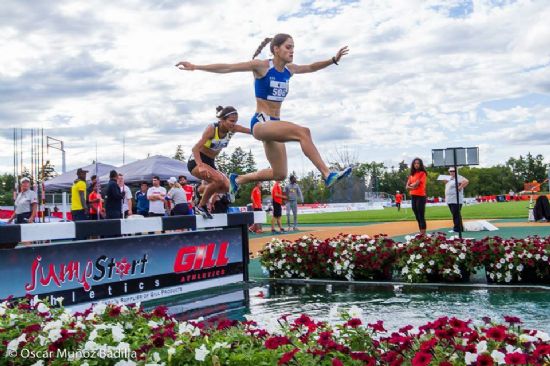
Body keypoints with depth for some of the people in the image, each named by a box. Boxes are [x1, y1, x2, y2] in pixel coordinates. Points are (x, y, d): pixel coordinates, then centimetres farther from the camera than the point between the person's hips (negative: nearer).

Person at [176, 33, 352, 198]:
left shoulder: (289, 69, 10)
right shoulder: (261, 66, -7)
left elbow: (311, 67, 26)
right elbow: (226, 68, -7)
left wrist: (334, 60, 14)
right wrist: (195, 67, -8)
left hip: (274, 125, 8)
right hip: (260, 123, -8)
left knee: (279, 174, 8)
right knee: (303, 132, -30)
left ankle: (237, 179, 27)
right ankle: (327, 174, -32)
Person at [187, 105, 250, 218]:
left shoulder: (233, 129, -9)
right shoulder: (212, 128, -24)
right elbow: (195, 148, -30)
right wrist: (200, 166, -45)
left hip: (210, 163, 7)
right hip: (196, 161, -7)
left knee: (227, 187, -7)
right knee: (219, 179, -29)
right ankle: (201, 206, -11)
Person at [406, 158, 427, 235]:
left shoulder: (422, 173, -5)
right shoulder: (412, 174, 15)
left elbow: (416, 183, -15)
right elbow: (407, 186, 7)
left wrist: (411, 185, 4)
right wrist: (412, 187, -12)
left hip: (421, 196, -7)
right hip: (413, 196, 7)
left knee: (421, 216, -10)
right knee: (417, 216, 10)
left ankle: (423, 233, -10)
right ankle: (421, 233, 16)